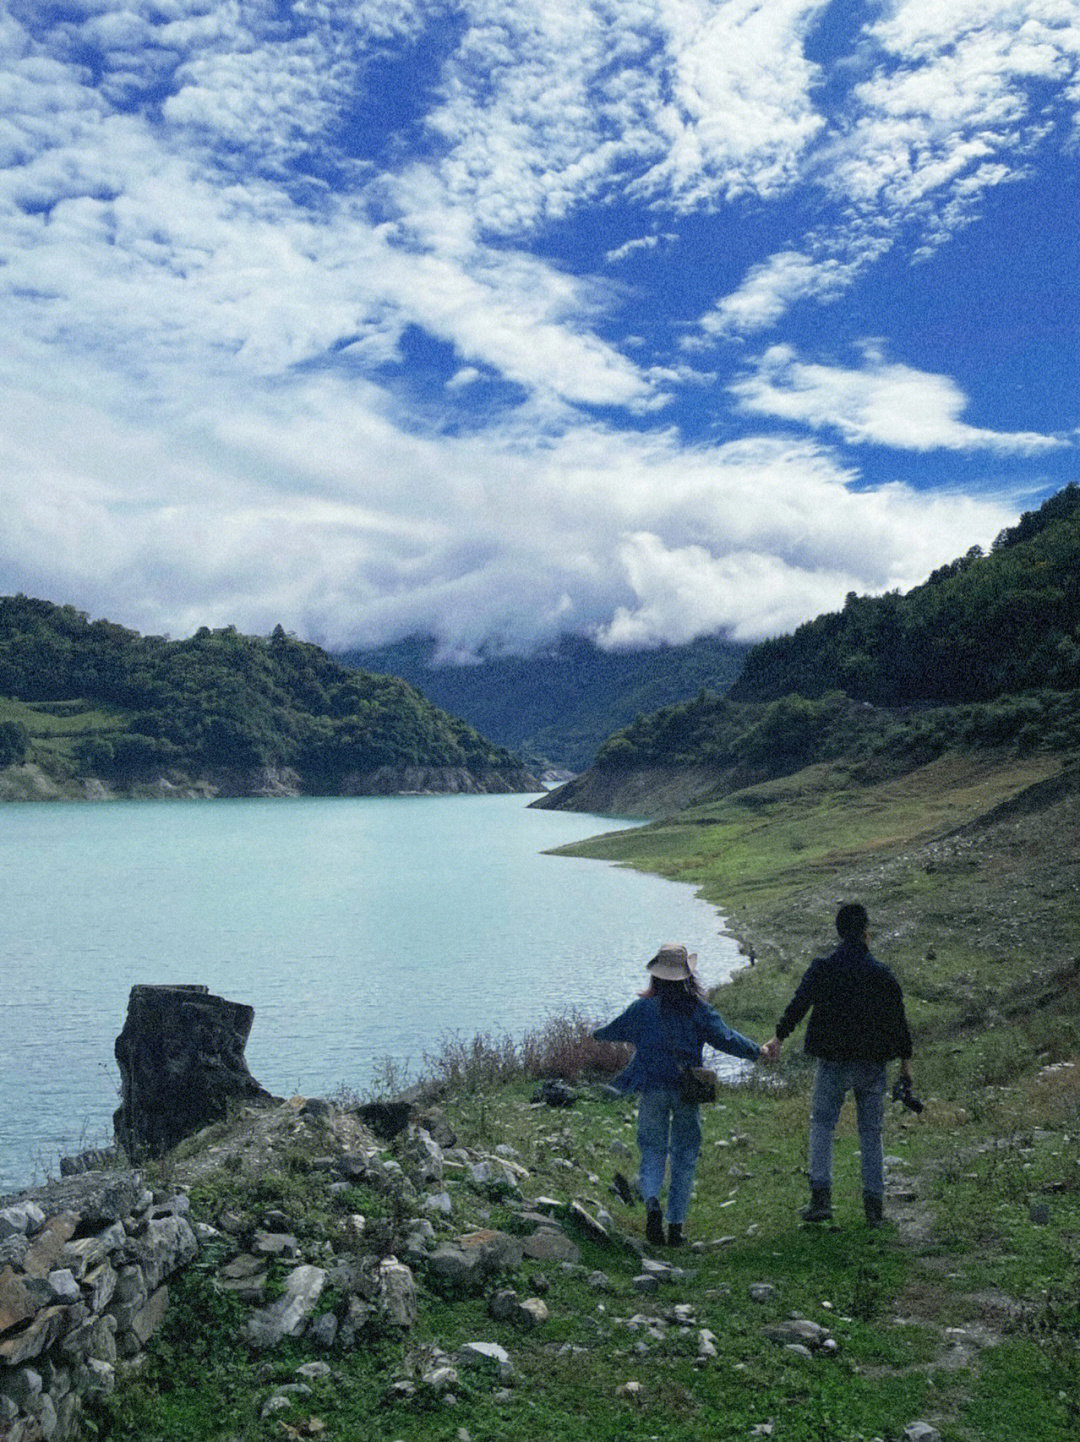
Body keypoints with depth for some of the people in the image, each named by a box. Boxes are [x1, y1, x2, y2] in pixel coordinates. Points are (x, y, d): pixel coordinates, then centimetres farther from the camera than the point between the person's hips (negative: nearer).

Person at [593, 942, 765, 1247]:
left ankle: (652, 1202, -17)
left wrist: (596, 1033, 34)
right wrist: (757, 1052, 14)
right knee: (684, 1157, 12)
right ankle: (676, 1225, 11)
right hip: (687, 1089, 0)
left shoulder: (643, 1007, -1)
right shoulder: (698, 1008, -2)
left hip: (652, 1088, 0)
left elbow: (614, 1031, 12)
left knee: (652, 1150, 10)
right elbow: (725, 1038, -1)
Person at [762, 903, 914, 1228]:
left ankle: (821, 1198, -1)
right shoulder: (882, 973, -2)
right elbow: (898, 1019, 3)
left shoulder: (821, 969, -6)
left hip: (833, 1064, -1)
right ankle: (874, 1204, 13)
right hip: (872, 1065, 1)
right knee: (871, 1133, 11)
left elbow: (798, 1004, -11)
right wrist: (905, 1058, 13)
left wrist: (779, 1037, -6)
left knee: (822, 1126, 9)